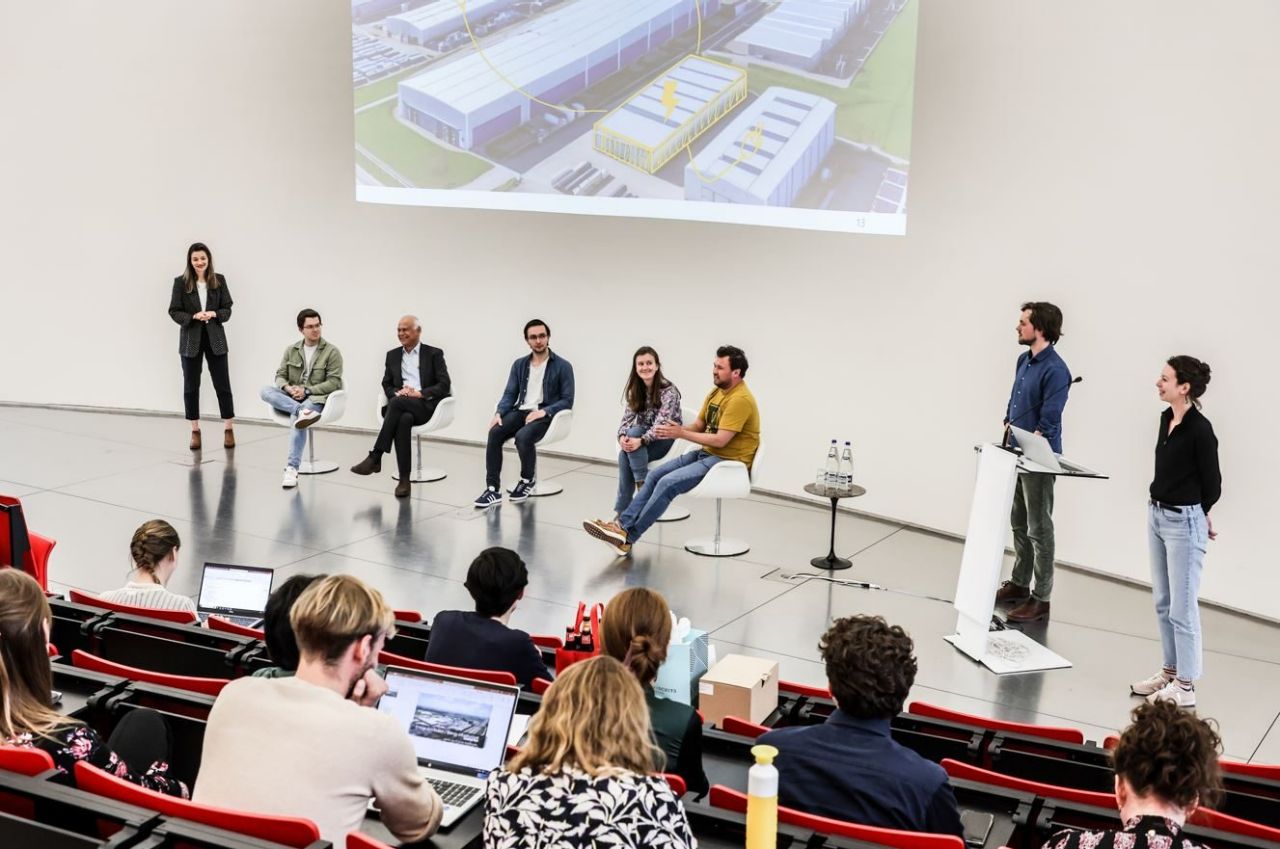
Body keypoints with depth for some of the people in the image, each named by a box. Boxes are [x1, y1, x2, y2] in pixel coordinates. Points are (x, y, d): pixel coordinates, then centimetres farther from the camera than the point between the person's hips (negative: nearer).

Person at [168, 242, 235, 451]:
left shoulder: (219, 280, 2)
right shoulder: (181, 282, -3)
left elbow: (228, 309, 4)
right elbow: (174, 312, -2)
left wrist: (215, 314, -16)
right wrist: (193, 317, -18)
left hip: (215, 338, 0)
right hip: (191, 339, 0)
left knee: (222, 384, 2)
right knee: (191, 386, 7)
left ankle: (228, 429, 13)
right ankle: (195, 430, 18)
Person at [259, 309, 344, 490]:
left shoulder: (332, 352, -1)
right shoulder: (291, 350, 13)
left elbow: (334, 382, -9)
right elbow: (280, 376, 9)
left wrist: (306, 390, -18)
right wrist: (288, 388, -15)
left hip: (316, 399, -5)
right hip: (290, 399, 5)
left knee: (296, 417, -37)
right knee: (265, 391, -23)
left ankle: (292, 469, -39)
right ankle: (301, 411, -42)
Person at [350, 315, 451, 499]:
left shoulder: (434, 354, 9)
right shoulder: (392, 355, 22)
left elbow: (445, 385, -1)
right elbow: (386, 385, 16)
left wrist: (420, 393, -15)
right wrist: (398, 392, -8)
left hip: (426, 406, -2)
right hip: (401, 404, 2)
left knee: (397, 403, -36)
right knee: (404, 419, -37)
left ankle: (375, 457, -35)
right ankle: (404, 480, -40)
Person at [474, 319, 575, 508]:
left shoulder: (562, 366, -1)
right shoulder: (519, 364, 14)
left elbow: (567, 401, -4)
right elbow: (510, 394, 11)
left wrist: (544, 411, -20)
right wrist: (499, 413, -10)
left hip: (546, 416, -4)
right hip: (521, 411, 4)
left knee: (523, 436, -35)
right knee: (494, 433, -26)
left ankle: (528, 479, -6)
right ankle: (493, 489, -25)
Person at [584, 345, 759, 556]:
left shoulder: (740, 399, -19)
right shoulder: (716, 392, 11)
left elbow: (720, 440, -23)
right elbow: (699, 426, 13)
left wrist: (681, 433, -16)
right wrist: (675, 429, -8)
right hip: (706, 453, 9)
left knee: (668, 483, -22)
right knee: (656, 475, -5)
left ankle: (628, 537, -17)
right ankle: (622, 524, -11)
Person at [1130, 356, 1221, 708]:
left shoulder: (1200, 430, -19)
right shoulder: (1166, 419, 5)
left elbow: (1211, 484, -10)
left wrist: (1198, 517, 7)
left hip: (1183, 523, -8)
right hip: (1157, 515, 8)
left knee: (1182, 608, 0)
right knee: (1163, 602, 17)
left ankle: (1185, 686, 9)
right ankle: (1170, 671, 29)